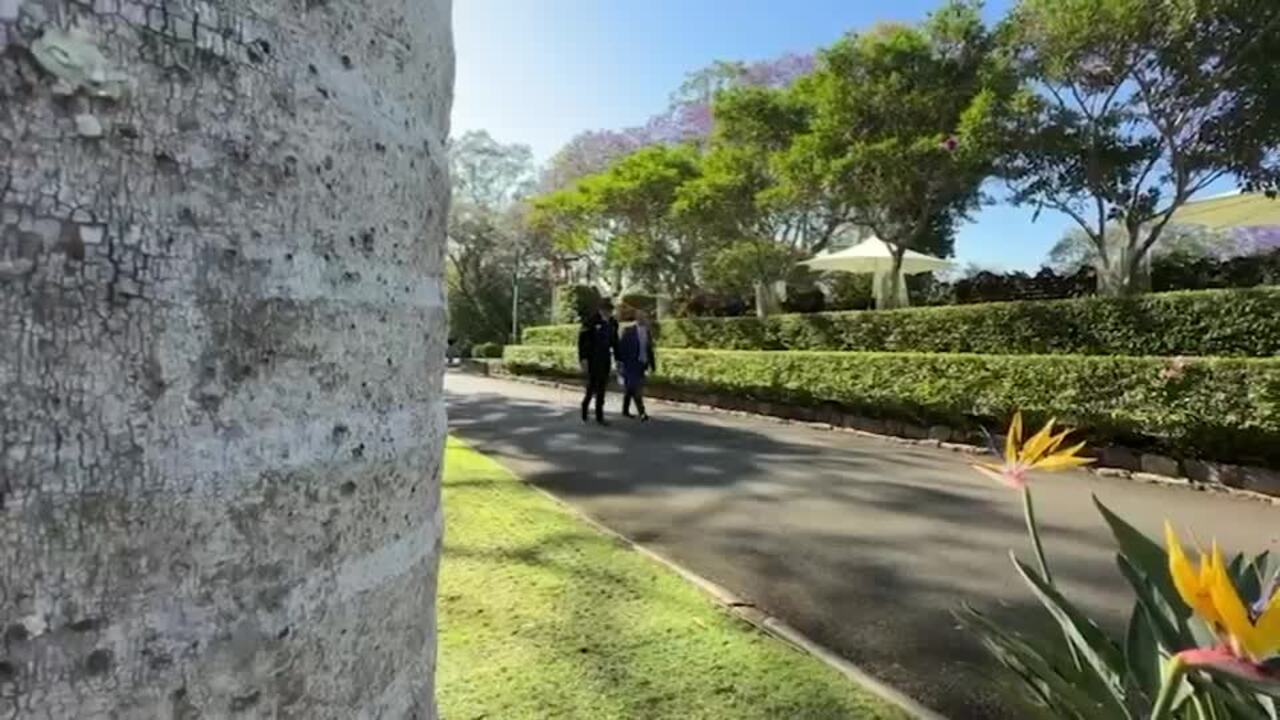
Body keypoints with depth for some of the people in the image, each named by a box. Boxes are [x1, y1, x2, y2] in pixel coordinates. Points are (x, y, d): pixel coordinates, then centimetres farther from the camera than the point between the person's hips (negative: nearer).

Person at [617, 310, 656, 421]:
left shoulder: (648, 332, 7)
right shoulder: (628, 332, -9)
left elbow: (650, 349, 13)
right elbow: (621, 348, -9)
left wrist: (652, 364, 11)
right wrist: (620, 364, -12)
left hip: (641, 364, 6)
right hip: (630, 364, -6)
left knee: (630, 388, 15)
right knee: (635, 388, -11)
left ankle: (625, 411, 25)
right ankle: (642, 413, -14)